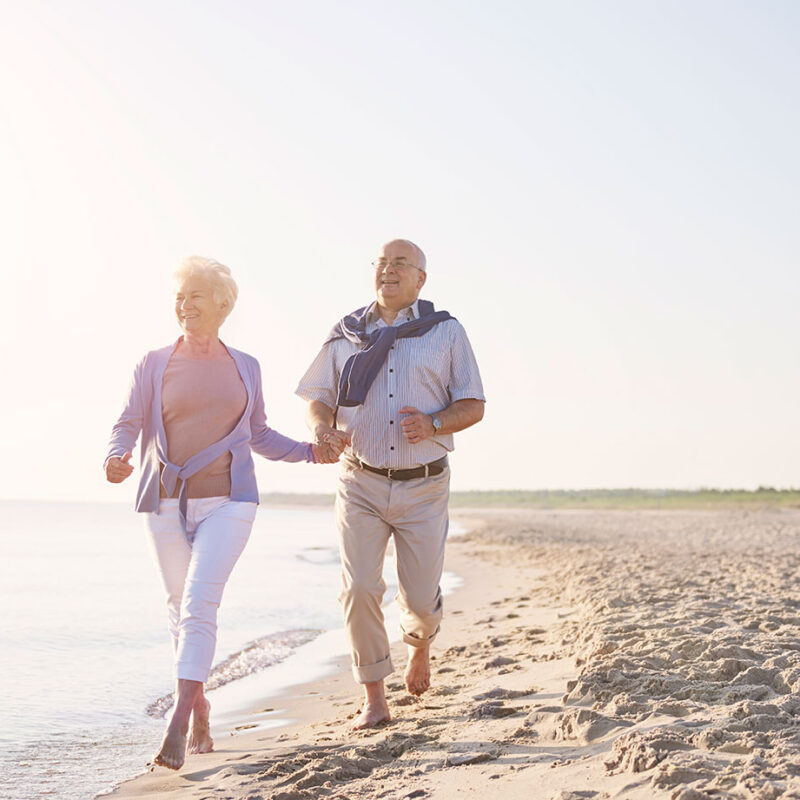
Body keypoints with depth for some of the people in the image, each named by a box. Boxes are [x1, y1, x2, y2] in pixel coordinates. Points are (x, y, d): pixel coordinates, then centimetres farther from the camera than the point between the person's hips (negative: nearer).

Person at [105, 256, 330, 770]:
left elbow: (258, 435, 20)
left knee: (200, 602, -19)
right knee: (182, 608, 8)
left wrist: (311, 452, 11)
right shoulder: (155, 365, 5)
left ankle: (178, 723, -26)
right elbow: (129, 424, -1)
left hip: (227, 503, -1)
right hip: (167, 504, 1)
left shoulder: (245, 368, 9)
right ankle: (201, 716, 26)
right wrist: (117, 458, -22)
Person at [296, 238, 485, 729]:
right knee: (359, 588, -12)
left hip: (424, 486, -1)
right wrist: (322, 429, -13)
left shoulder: (447, 333, 6)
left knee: (422, 598, 1)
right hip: (361, 483, 1)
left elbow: (473, 406, 4)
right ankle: (375, 698, 1)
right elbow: (318, 399, 11)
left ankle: (420, 642, 38)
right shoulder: (346, 335, 10)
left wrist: (433, 423, -16)